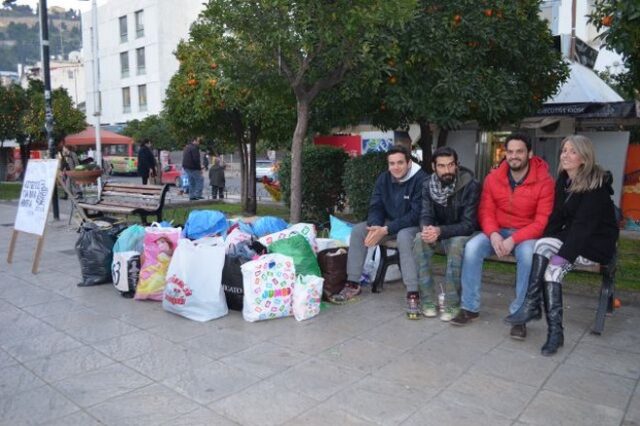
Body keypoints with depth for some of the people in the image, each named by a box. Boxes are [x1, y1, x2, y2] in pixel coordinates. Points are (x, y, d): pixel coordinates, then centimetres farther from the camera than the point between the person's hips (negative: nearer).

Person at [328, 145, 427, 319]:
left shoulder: (420, 179, -21)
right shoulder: (383, 178, -1)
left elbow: (417, 214, -26)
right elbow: (375, 207, -1)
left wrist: (386, 230, -31)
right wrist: (375, 227, -24)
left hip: (413, 225, -6)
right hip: (388, 224, 6)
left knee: (404, 237, -39)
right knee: (358, 230, -13)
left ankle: (413, 294, -34)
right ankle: (353, 284, -6)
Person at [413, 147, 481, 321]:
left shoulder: (470, 185, -20)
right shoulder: (428, 184, -7)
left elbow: (469, 224, -22)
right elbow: (426, 215, -8)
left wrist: (440, 231, -37)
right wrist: (427, 229, -33)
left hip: (461, 232, -3)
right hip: (437, 230, 4)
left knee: (456, 245, -37)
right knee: (420, 240, -27)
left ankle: (451, 303, -23)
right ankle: (428, 300, -20)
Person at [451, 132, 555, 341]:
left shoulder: (544, 181, -11)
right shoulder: (493, 177, -1)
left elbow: (542, 221, -14)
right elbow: (486, 211, -1)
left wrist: (514, 239, -26)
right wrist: (493, 234, -22)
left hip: (527, 234, -3)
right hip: (498, 231, 3)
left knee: (528, 254, -36)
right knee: (472, 247, -26)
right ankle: (470, 307, -13)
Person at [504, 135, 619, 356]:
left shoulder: (596, 185, -16)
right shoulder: (563, 180, 6)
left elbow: (584, 223, -24)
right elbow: (556, 217, 4)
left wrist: (563, 254, -30)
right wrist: (545, 244, -9)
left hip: (597, 242, -6)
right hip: (573, 237, 6)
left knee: (554, 266, -27)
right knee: (543, 246, -24)